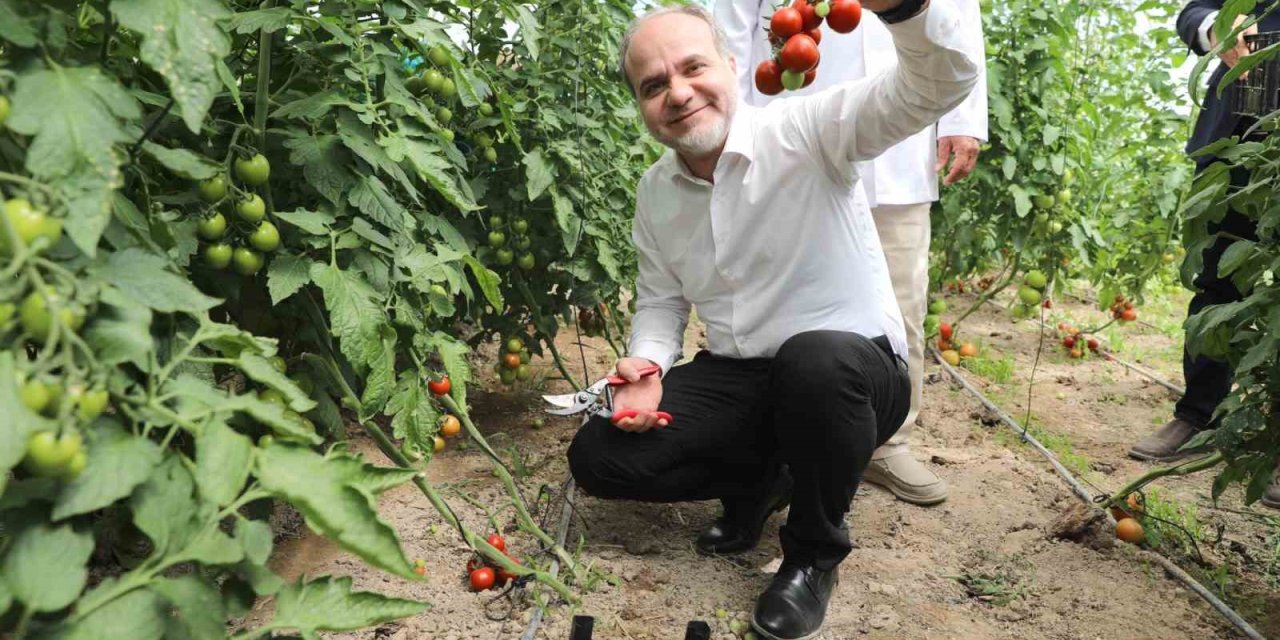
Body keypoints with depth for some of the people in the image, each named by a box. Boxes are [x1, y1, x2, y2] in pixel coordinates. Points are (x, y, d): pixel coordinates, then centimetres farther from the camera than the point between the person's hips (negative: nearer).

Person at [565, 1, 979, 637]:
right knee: (596, 457, -9)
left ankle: (814, 554, -10)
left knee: (815, 360, -41)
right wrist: (646, 362, -8)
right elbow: (660, 300, 14)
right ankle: (760, 480, 16)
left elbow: (940, 83, -28)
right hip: (734, 381, 5)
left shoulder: (807, 130, -14)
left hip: (848, 372, -4)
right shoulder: (654, 192, 5)